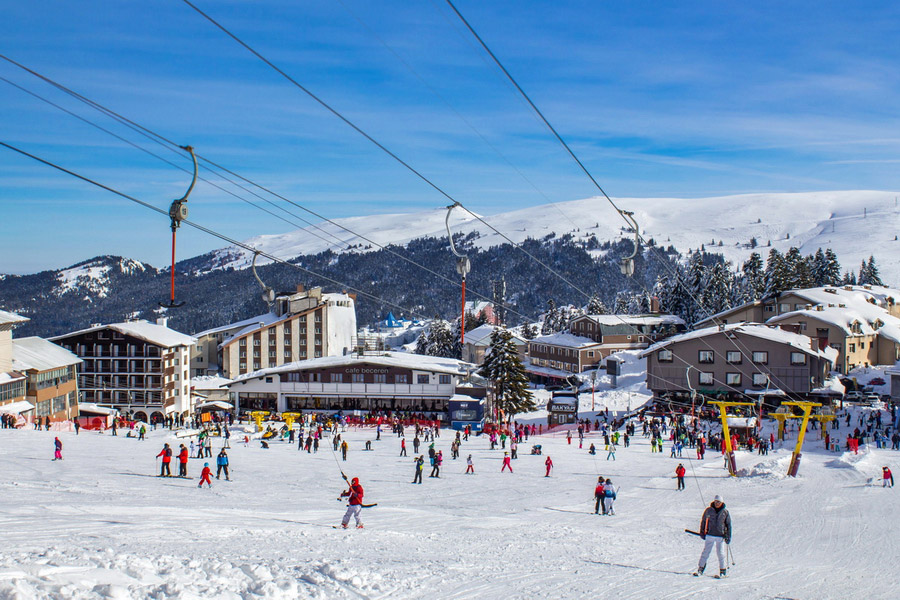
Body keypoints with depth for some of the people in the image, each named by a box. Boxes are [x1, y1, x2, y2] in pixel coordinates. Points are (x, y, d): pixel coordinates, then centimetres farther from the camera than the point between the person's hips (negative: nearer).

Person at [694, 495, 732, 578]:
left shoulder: (725, 512, 1)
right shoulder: (708, 510, 1)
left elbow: (729, 524, 8)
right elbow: (703, 521, 11)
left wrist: (728, 536, 4)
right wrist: (702, 533, 9)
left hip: (720, 536, 0)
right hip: (710, 535, 1)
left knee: (720, 553, 2)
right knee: (705, 552, 0)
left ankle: (723, 571, 14)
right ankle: (700, 569, 6)